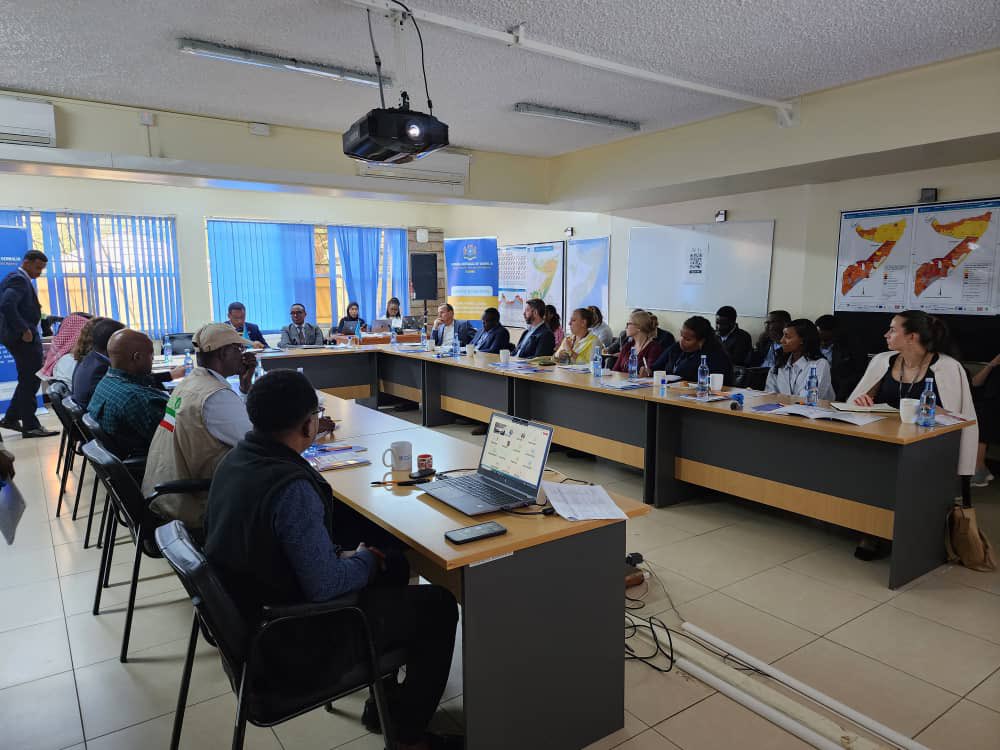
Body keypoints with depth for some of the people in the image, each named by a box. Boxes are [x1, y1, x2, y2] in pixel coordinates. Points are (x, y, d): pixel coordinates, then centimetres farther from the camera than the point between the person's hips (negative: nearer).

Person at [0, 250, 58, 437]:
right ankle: (30, 426, 0)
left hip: (21, 337, 10)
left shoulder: (16, 278, 18)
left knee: (27, 380, 17)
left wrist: (25, 329, 14)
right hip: (23, 338, -10)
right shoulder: (19, 279, -13)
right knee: (31, 380, -5)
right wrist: (24, 330, -22)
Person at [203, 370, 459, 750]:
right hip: (292, 646, -9)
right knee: (439, 606, 2)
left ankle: (385, 697, 35)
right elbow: (326, 586, -27)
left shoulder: (235, 459, -3)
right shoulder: (292, 488, -32)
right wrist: (363, 560, -7)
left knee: (393, 567, 22)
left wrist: (341, 552, 4)